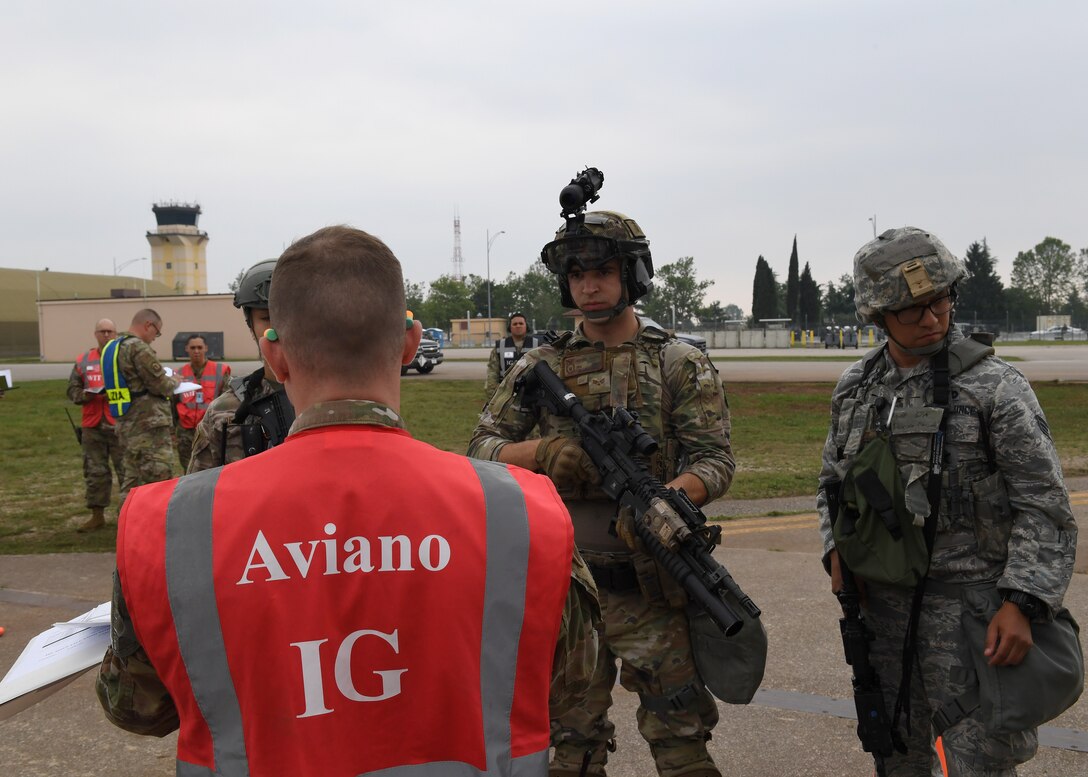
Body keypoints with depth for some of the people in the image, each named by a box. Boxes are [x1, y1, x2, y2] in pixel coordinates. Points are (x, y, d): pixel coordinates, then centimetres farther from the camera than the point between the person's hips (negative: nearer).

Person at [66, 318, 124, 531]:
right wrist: (84, 395, -7)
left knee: (126, 471, -2)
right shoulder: (84, 361, 13)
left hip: (120, 425, -3)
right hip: (93, 426, 4)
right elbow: (72, 390, 13)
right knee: (95, 472, 8)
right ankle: (97, 515, 17)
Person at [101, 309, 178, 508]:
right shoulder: (139, 348, -13)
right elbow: (160, 384, -14)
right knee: (160, 480, -7)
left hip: (126, 425, 9)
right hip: (149, 425, -9)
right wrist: (174, 382, 6)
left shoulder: (111, 348, 15)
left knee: (132, 481, 15)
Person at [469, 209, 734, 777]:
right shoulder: (541, 367, 6)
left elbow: (715, 458, -7)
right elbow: (482, 445, 4)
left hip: (651, 588, -2)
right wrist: (539, 453, -18)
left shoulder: (680, 365, 0)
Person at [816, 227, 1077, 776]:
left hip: (968, 601, -5)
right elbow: (833, 479, 18)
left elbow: (1046, 504, -12)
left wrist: (1022, 603, -20)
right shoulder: (855, 387, 5)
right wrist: (836, 550, 2)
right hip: (880, 599, 5)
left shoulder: (995, 386, -11)